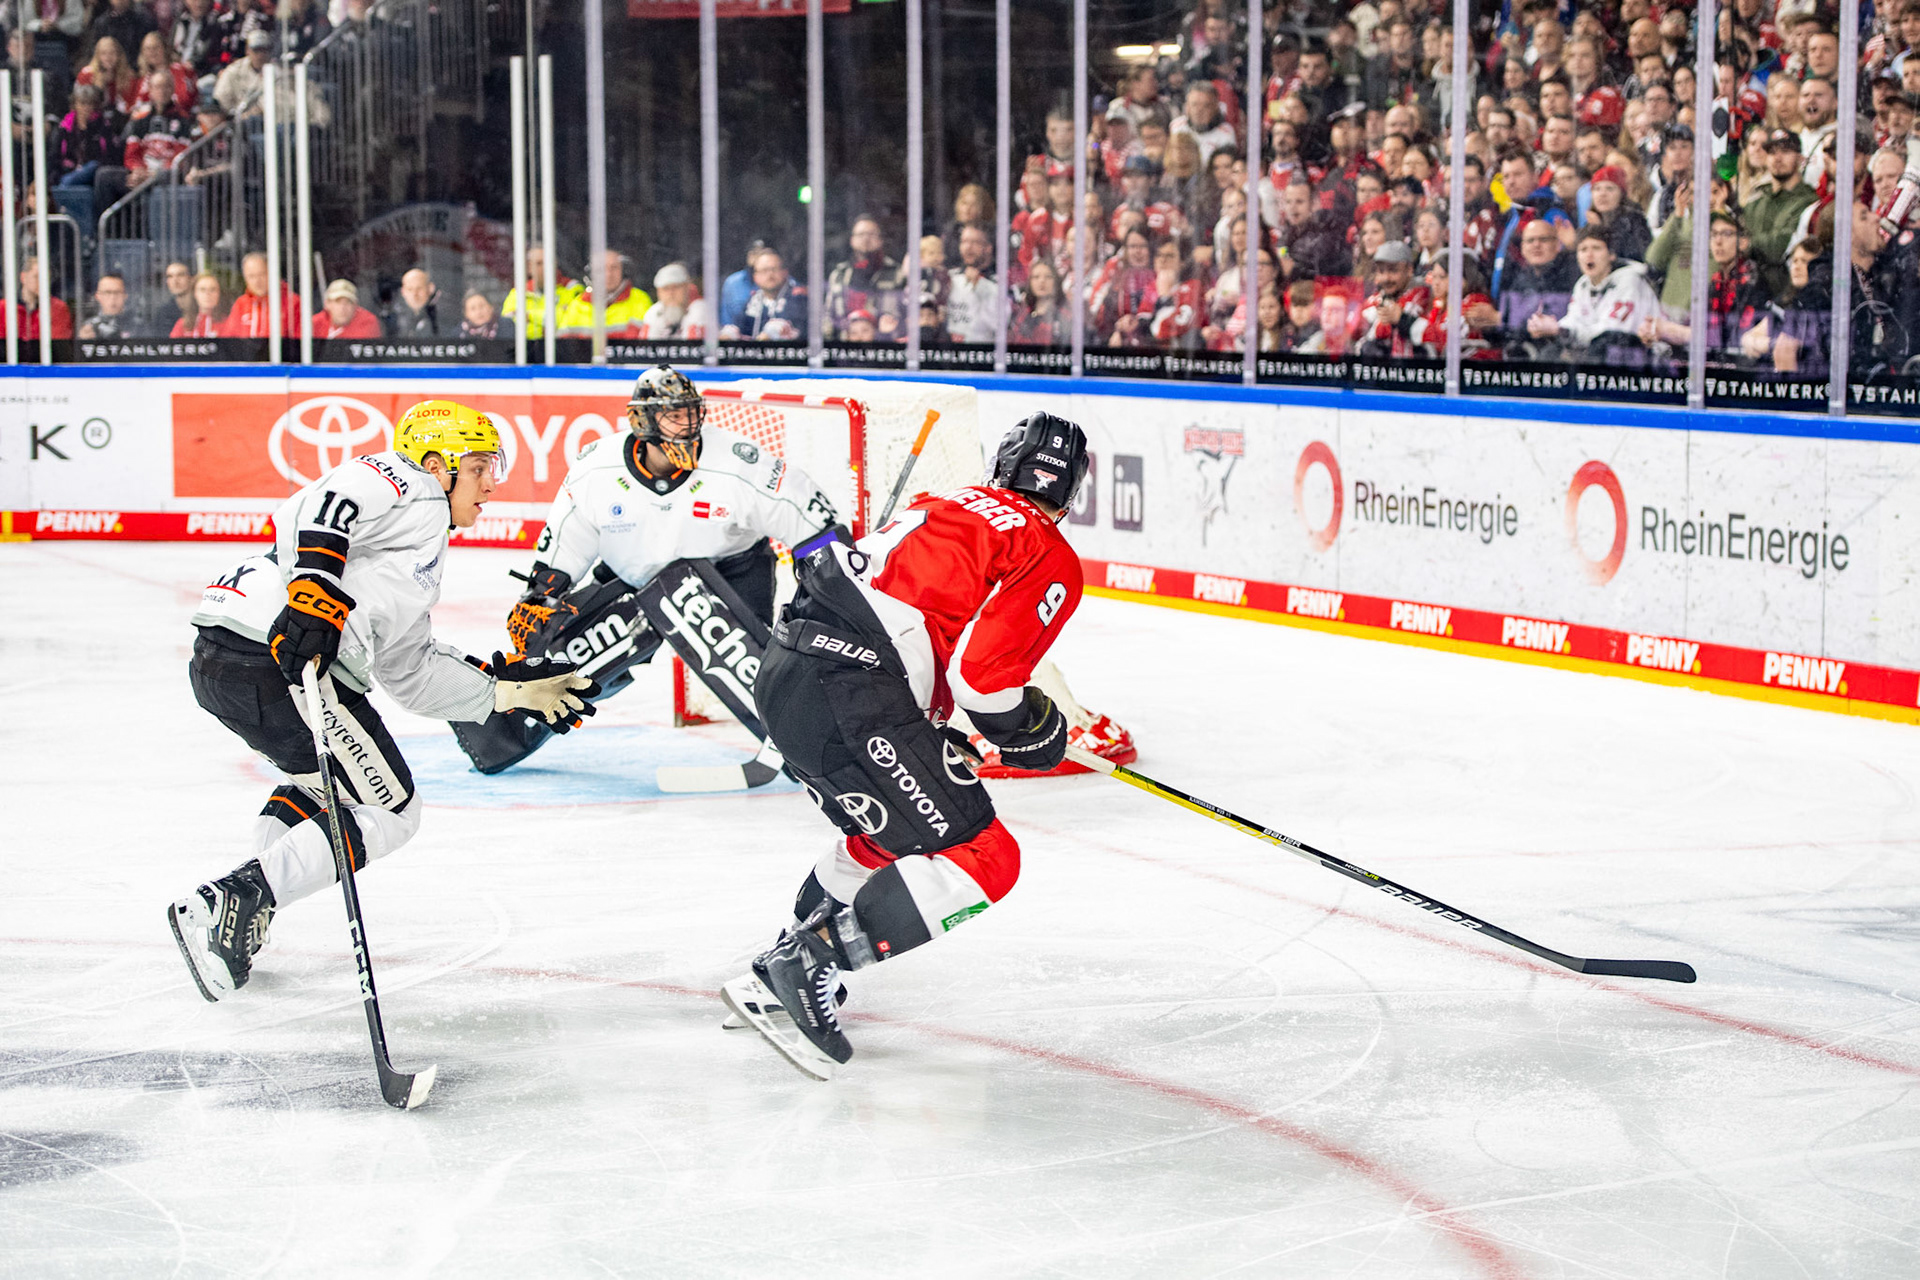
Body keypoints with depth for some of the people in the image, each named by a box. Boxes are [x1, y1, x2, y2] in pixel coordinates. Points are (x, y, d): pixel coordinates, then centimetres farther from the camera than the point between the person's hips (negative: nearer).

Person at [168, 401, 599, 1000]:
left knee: (327, 779, 33)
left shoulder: (422, 559, 32)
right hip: (276, 658, -10)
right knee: (389, 812, 0)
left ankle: (241, 908, 16)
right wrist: (318, 588, -30)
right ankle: (229, 902, -12)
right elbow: (315, 505, -17)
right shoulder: (407, 486, 3)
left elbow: (412, 674, 30)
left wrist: (511, 687, 28)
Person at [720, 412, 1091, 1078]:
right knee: (982, 858, -6)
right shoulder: (1053, 560, 0)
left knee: (890, 833, 29)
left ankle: (783, 965, 32)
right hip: (849, 697, -9)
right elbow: (982, 672, -12)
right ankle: (807, 967, -11)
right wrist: (1028, 728, 7)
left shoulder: (946, 504, 24)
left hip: (784, 669, 9)